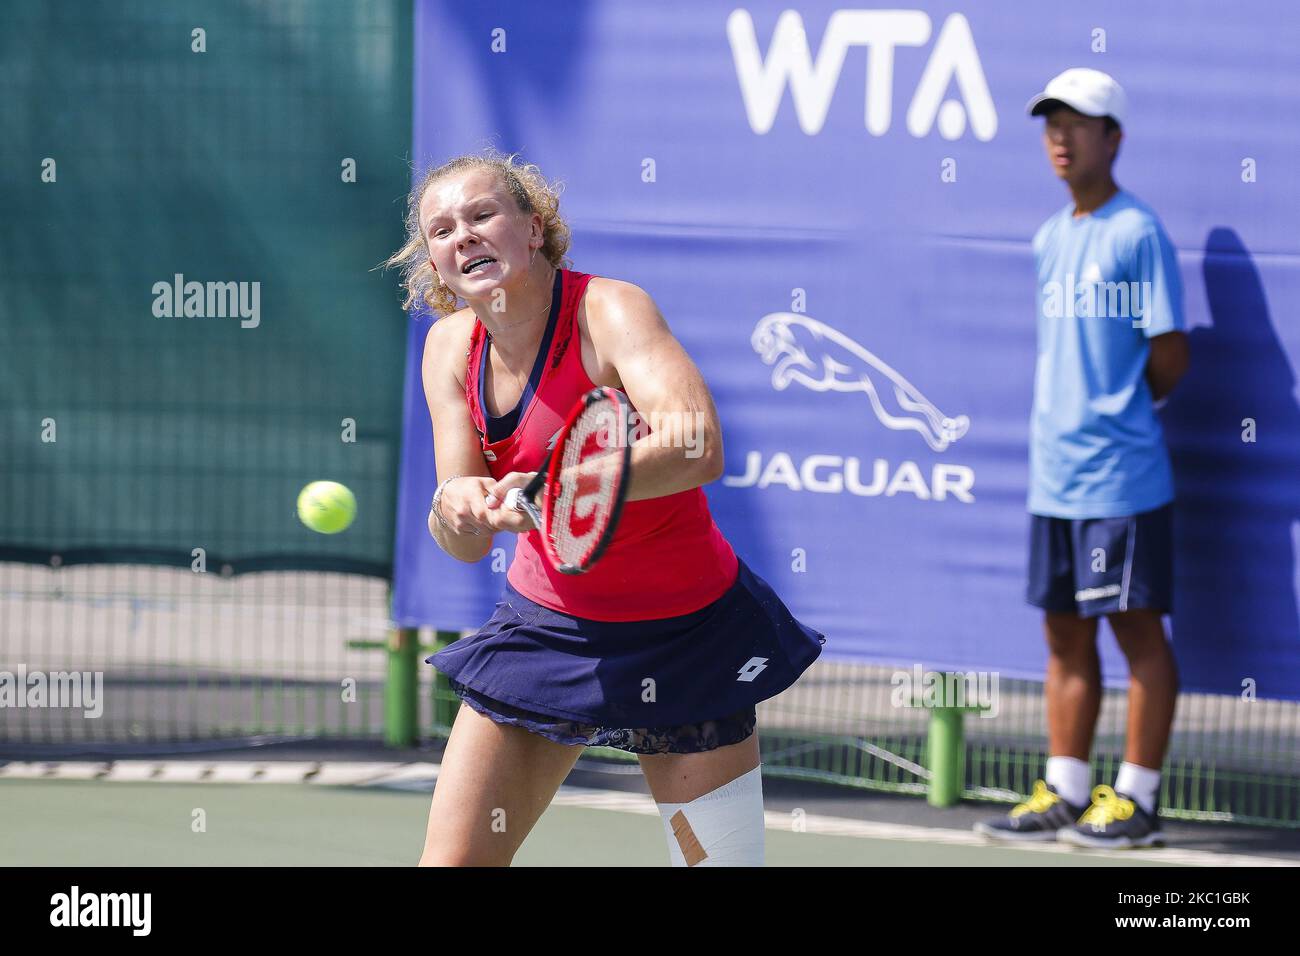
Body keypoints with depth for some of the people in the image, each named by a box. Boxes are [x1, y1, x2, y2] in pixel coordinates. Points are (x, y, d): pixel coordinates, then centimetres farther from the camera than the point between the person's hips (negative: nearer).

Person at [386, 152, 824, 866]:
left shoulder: (610, 311, -21)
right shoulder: (451, 346, -4)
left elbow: (699, 450, -38)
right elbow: (467, 543, -7)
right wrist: (455, 508, -32)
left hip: (684, 640, -4)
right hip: (544, 622, 4)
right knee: (450, 862, -3)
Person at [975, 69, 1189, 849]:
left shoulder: (1138, 232, -9)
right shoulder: (1051, 240, 14)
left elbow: (1169, 356, -10)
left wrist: (1119, 410, 1)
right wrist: (1065, 416, 7)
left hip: (1121, 474, -8)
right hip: (1055, 473, 8)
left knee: (1139, 629, -1)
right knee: (1066, 634, 10)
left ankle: (1138, 800, 2)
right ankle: (1064, 795, 15)